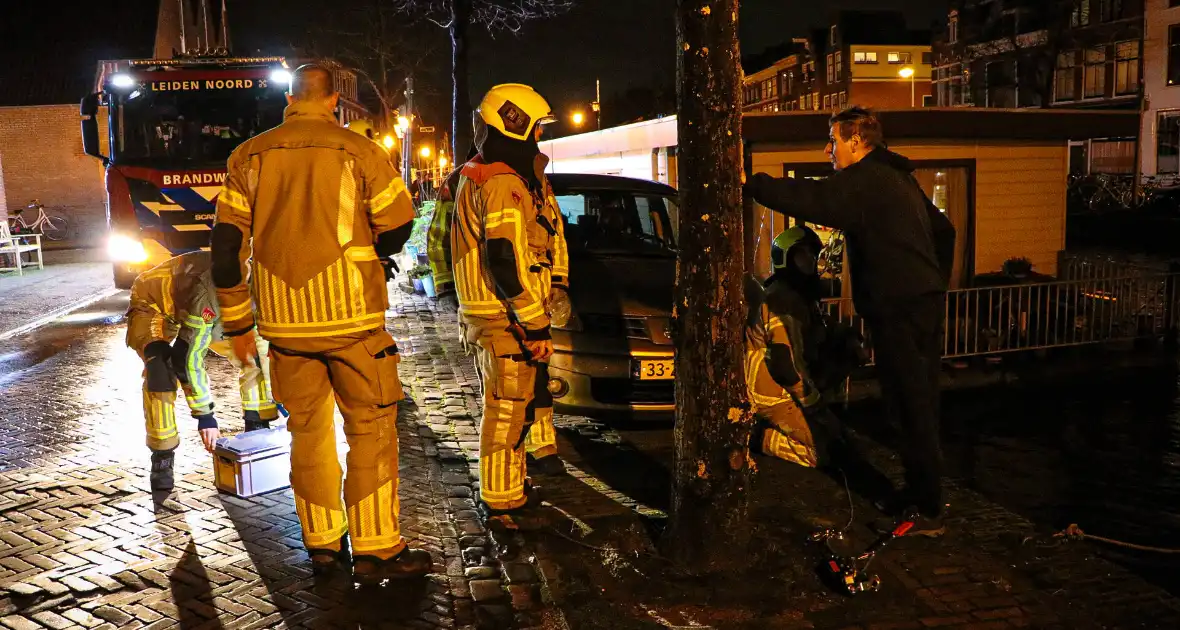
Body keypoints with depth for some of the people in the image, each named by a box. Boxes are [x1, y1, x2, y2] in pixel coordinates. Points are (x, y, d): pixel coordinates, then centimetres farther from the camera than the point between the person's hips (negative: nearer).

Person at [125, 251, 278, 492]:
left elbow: (263, 345, -7)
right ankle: (162, 457, -19)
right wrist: (205, 415, -31)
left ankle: (258, 430, 7)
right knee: (161, 370, -33)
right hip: (152, 308, -6)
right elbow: (188, 358, -37)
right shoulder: (207, 292, -43)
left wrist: (277, 400, -6)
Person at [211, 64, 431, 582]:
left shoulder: (247, 157, 7)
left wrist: (236, 320, 14)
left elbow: (226, 245, 6)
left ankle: (322, 544, 24)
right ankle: (376, 550, 7)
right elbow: (396, 230, 2)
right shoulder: (359, 152, -3)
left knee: (308, 429, 14)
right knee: (371, 428, 4)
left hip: (284, 321, 4)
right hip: (351, 315, -3)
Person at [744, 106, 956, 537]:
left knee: (912, 409, -4)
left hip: (899, 309, -10)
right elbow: (944, 230, 26)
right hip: (925, 303, 10)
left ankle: (928, 512, 3)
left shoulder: (865, 180, -11)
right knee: (919, 406, 15)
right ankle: (920, 492, 26)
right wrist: (935, 282, 28)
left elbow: (810, 199, -24)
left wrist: (749, 184, -17)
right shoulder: (899, 178, 20)